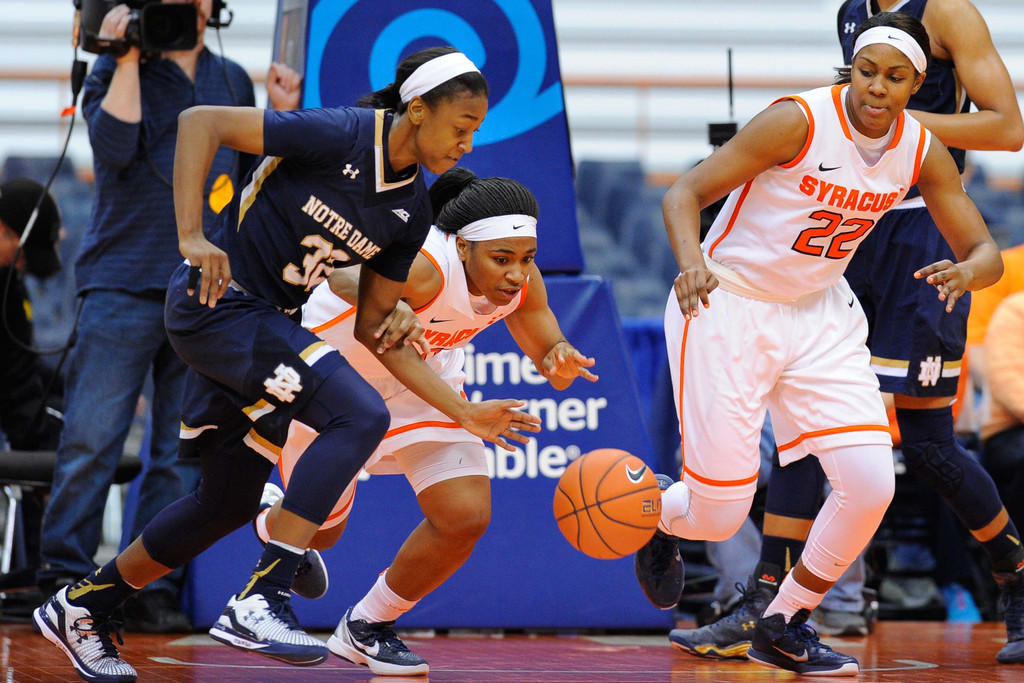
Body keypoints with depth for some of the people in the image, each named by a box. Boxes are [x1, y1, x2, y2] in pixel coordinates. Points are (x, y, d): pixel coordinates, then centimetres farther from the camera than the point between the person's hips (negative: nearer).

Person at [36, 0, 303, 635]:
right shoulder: (118, 71, 5)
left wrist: (281, 115, 8)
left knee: (182, 453, 1)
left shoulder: (232, 82, 17)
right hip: (123, 285, -4)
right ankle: (66, 578, -1)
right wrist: (127, 60, -13)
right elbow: (114, 146, -13)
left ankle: (153, 588, 4)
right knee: (90, 442, -8)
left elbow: (254, 176, 20)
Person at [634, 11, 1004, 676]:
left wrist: (968, 271, -26)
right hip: (729, 304, -5)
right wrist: (692, 262, -40)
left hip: (820, 312, 5)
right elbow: (686, 192, -20)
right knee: (720, 514, -6)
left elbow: (987, 252, 0)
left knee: (872, 483, -11)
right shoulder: (799, 121, -22)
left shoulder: (922, 152, -5)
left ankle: (784, 628, 11)